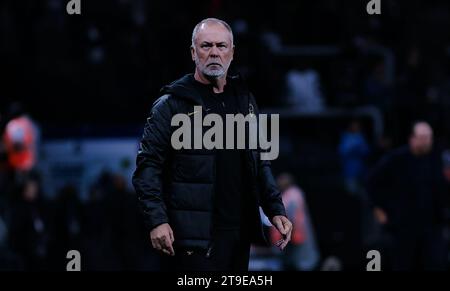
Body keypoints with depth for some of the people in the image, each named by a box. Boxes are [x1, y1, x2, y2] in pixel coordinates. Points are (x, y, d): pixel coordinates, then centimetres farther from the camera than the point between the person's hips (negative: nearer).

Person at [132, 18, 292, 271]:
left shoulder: (245, 100, 15)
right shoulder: (172, 105, -2)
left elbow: (260, 161, 22)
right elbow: (148, 166, -6)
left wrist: (276, 210, 12)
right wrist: (157, 220, -18)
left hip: (240, 234, 6)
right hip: (194, 237, -6)